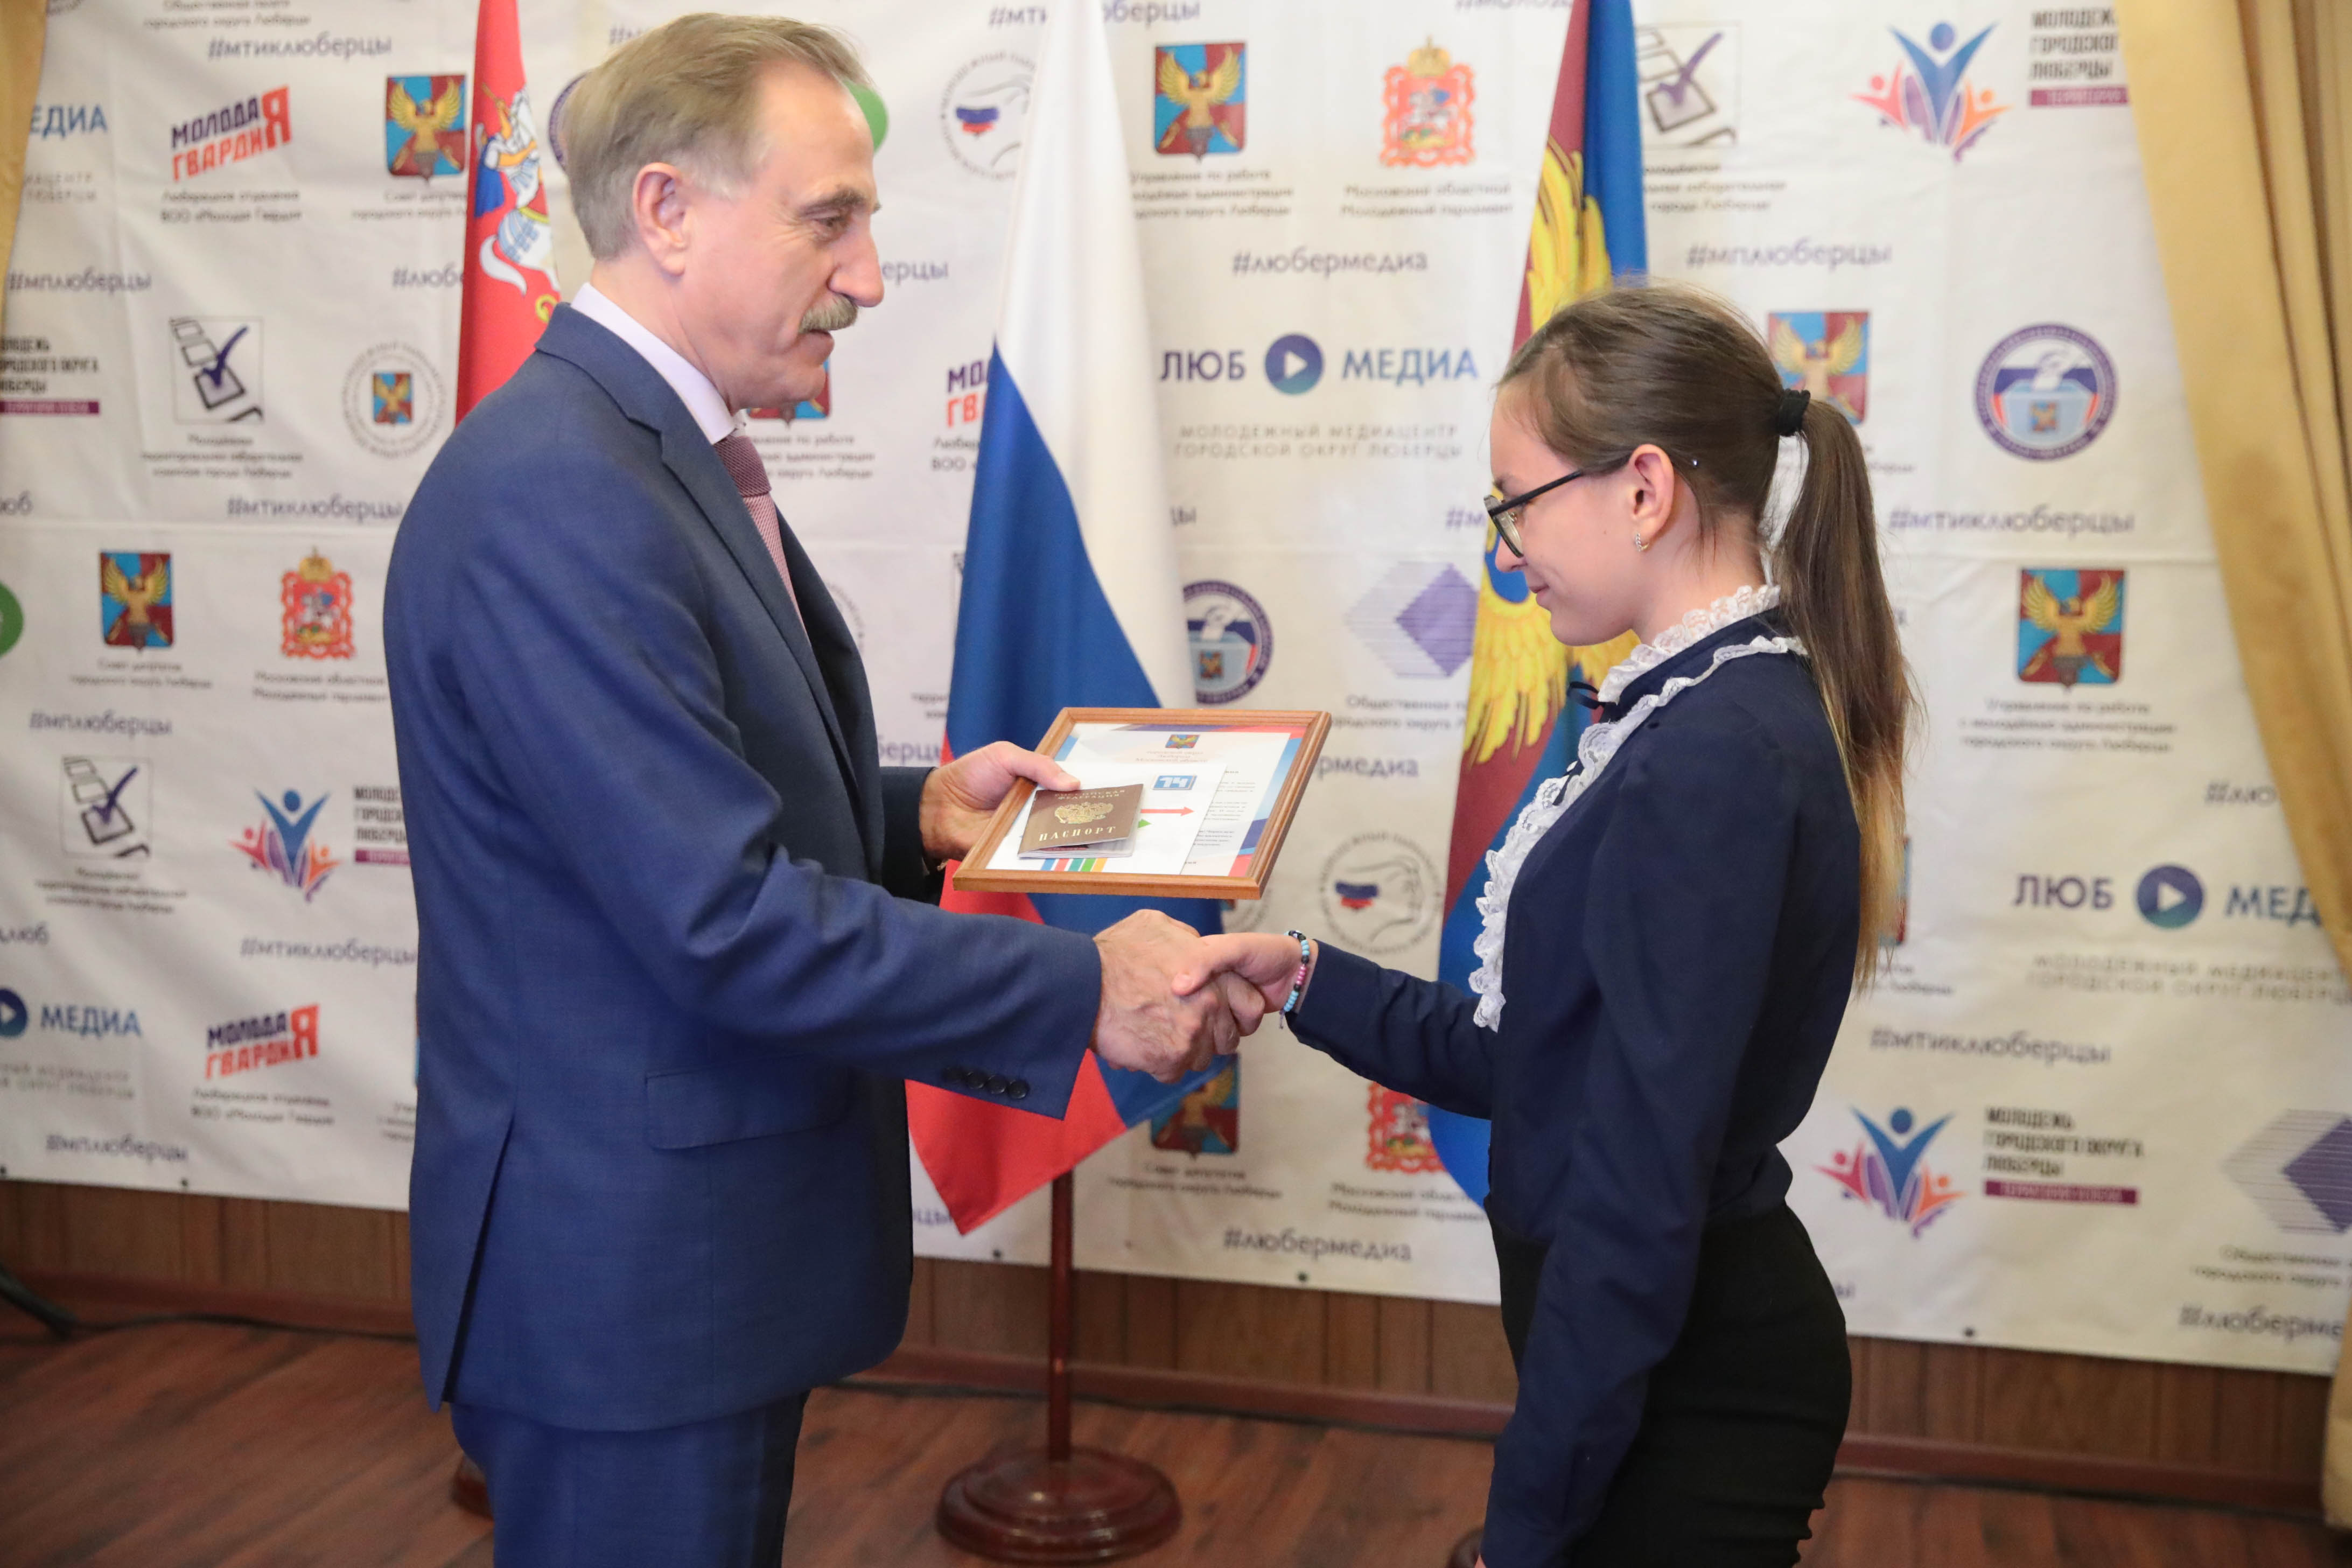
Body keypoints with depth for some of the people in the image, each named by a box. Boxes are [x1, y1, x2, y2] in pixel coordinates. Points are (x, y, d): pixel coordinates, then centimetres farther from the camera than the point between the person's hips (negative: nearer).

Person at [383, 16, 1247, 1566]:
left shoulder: (657, 454, 9)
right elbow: (728, 918, -27)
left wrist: (910, 812, 2)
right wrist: (1086, 991, -21)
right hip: (622, 1265, -10)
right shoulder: (553, 495, -24)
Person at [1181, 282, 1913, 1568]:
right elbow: (1531, 1058, 9)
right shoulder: (1717, 714, 7)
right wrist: (1303, 978, 1)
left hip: (1684, 1401, -9)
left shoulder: (1705, 763, -25)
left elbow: (1639, 1194, -24)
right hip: (1685, 1353, 9)